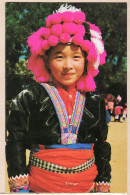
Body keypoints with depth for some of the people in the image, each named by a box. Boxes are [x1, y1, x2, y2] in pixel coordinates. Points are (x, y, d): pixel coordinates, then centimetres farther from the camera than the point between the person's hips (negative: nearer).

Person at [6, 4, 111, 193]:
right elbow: (16, 143, -4)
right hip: (40, 185, -2)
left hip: (87, 184, 3)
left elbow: (102, 147, 10)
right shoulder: (31, 97, -6)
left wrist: (103, 186, 10)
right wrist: (19, 187, -6)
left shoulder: (95, 102, 4)